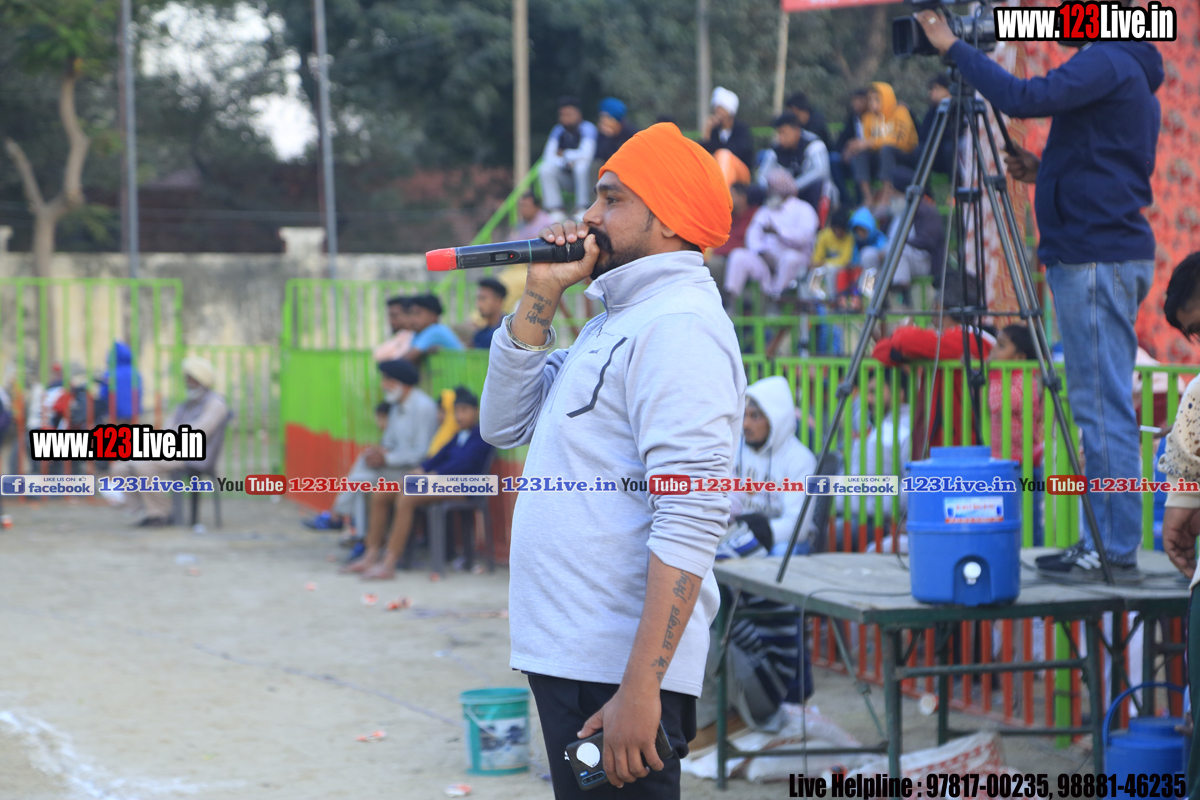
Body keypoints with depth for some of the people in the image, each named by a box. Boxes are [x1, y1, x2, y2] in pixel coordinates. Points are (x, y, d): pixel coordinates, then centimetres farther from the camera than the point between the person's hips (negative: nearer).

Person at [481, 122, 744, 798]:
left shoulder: (679, 328, -14)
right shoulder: (615, 320, 18)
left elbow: (692, 524, -23)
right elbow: (506, 425, 19)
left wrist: (640, 688, -28)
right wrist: (541, 297, 8)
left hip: (618, 671, -10)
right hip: (568, 659, 10)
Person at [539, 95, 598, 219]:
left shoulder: (588, 129, -14)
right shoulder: (558, 130, 0)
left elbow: (586, 154, -27)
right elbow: (549, 157, -8)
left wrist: (564, 154, -12)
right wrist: (567, 162, -25)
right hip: (567, 174, 4)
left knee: (581, 165, -36)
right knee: (546, 169, -21)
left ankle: (582, 208, -28)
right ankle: (555, 210, -20)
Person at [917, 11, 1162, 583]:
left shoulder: (1108, 63, -11)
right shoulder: (1130, 72, 20)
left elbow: (1024, 98, -24)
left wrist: (955, 47, -17)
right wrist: (1045, 172, 14)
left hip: (1094, 257, -10)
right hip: (1118, 252, 10)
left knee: (1103, 407, -9)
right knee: (1103, 406, 11)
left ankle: (1116, 552, -7)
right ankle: (1104, 542, 15)